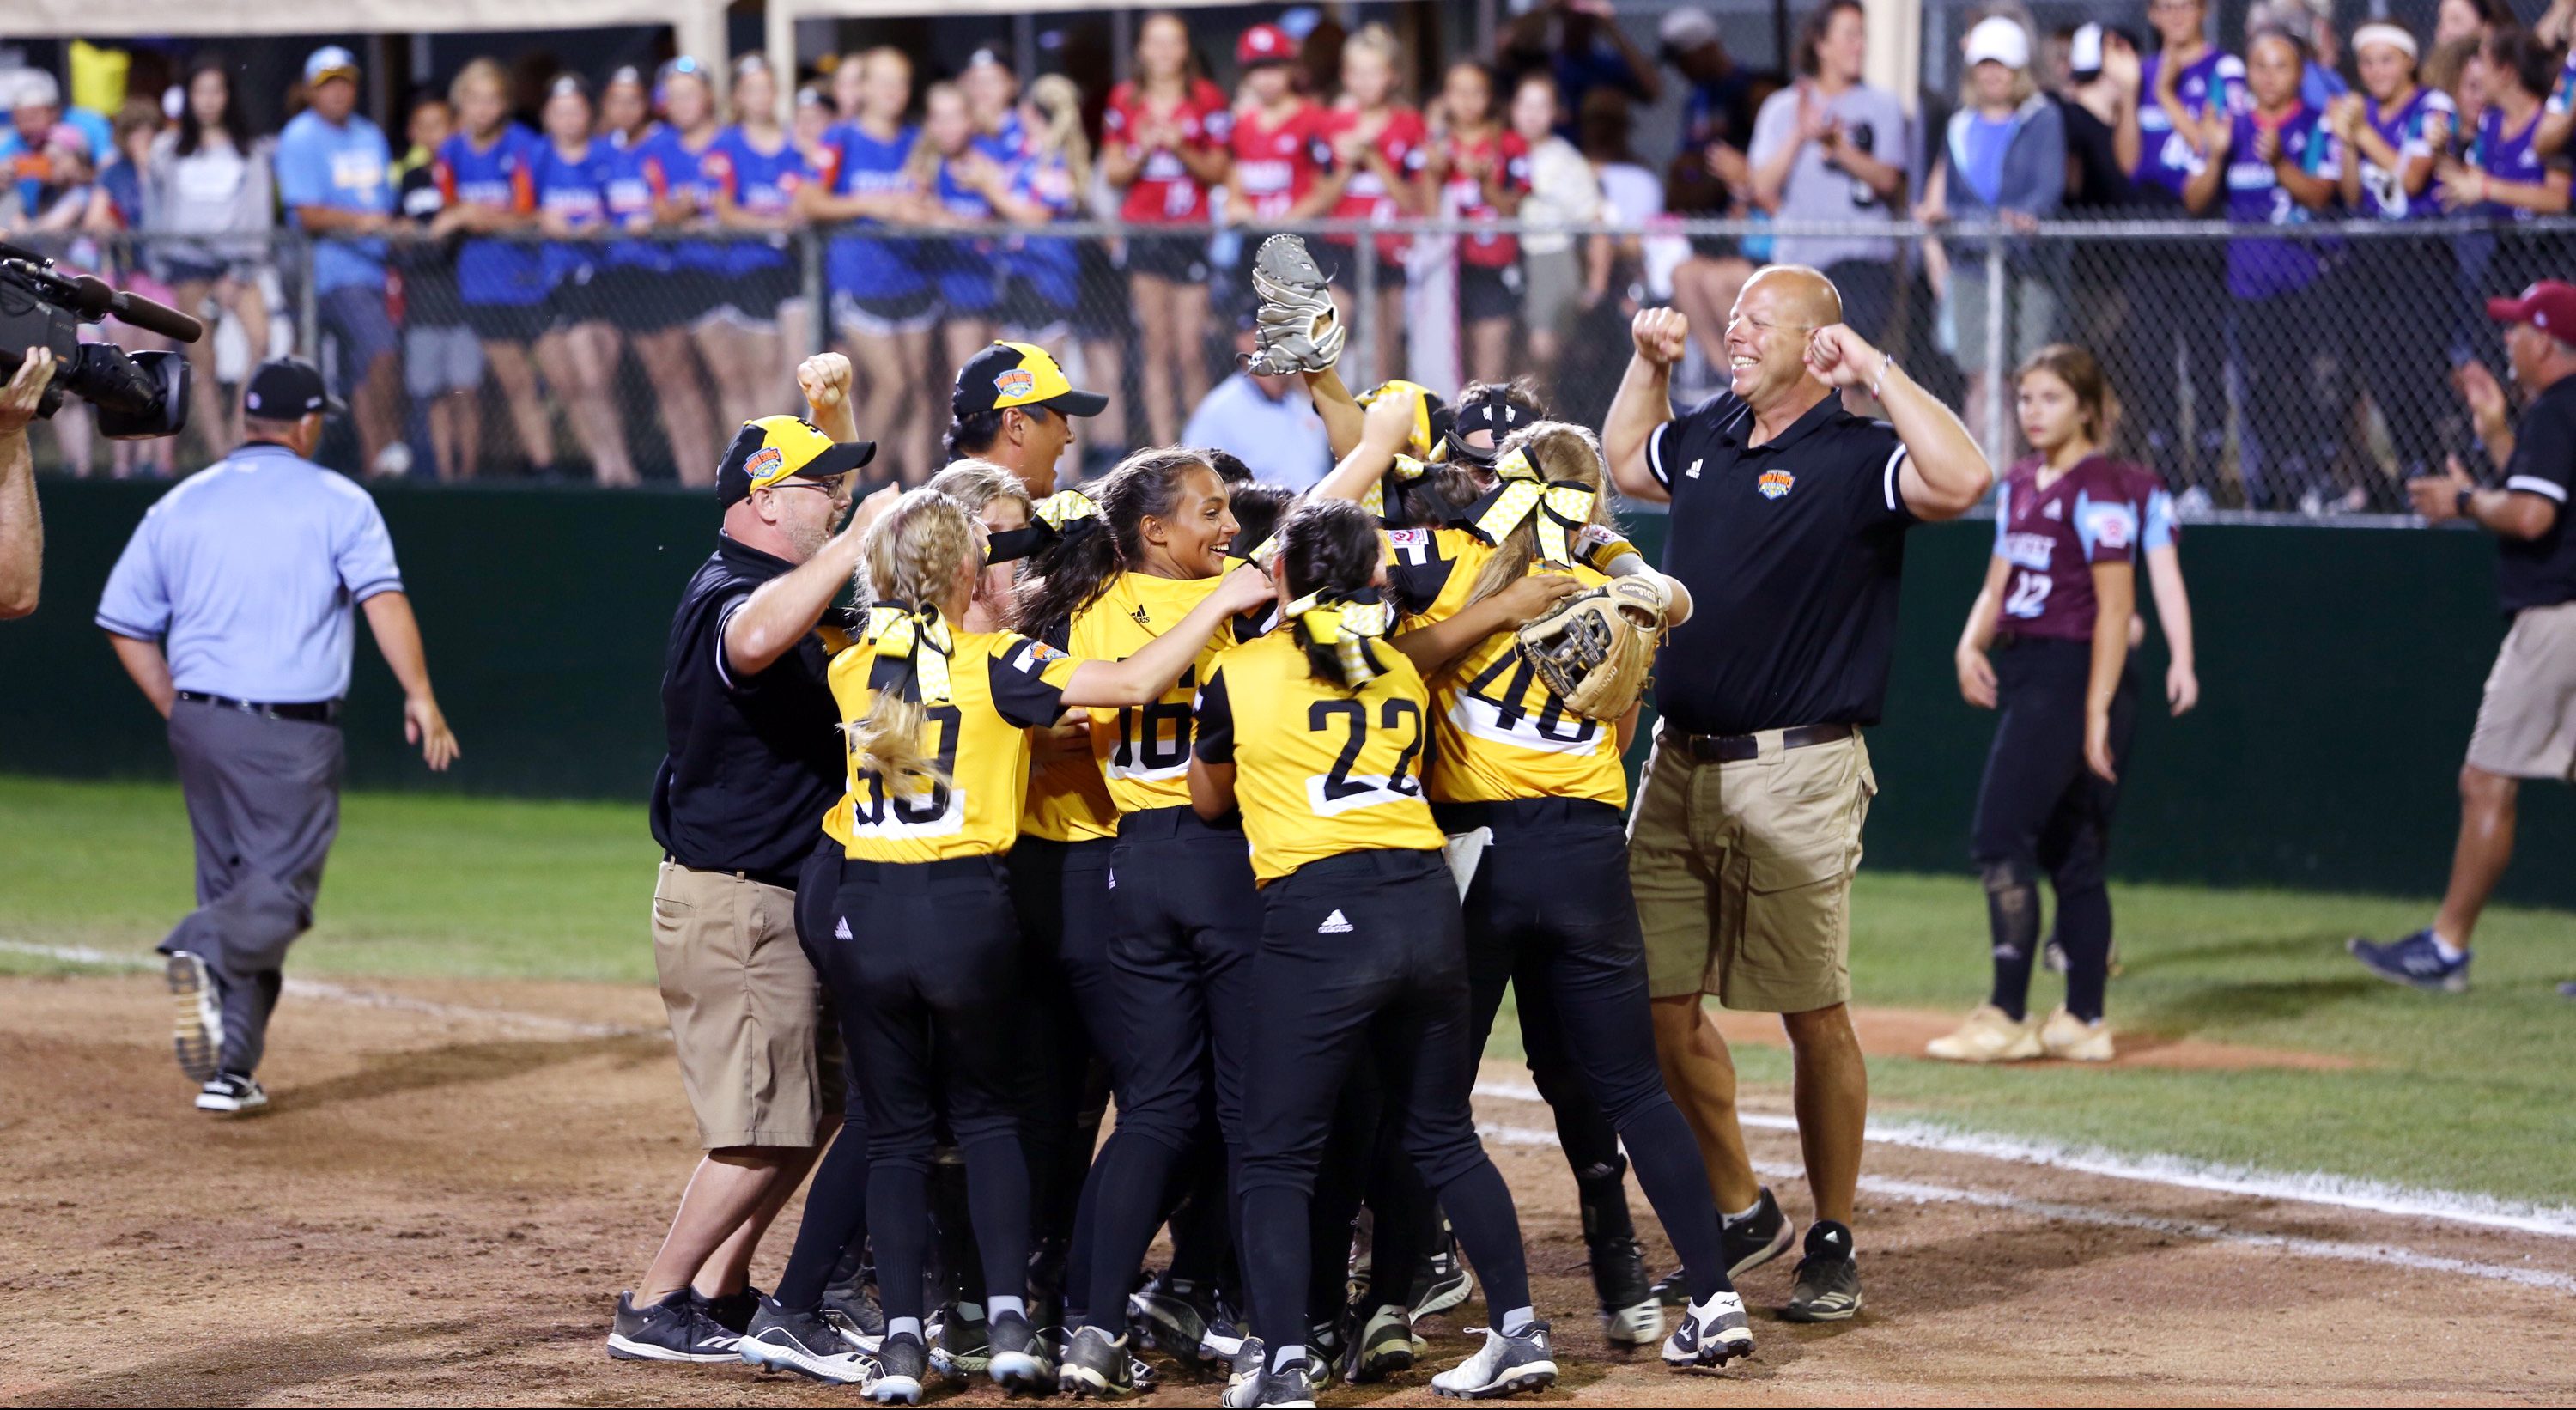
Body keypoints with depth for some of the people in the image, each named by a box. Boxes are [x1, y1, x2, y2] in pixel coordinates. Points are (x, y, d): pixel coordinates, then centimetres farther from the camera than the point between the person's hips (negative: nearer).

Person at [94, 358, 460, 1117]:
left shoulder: (181, 506, 9)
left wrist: (179, 714, 16)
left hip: (200, 722, 5)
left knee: (234, 886, 14)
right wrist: (420, 698, -16)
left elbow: (125, 625, 9)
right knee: (280, 888, -4)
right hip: (290, 736, -5)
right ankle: (202, 954, -35)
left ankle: (230, 1067, 10)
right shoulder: (337, 503, -1)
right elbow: (382, 598, -15)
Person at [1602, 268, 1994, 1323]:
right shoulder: (1706, 437, 13)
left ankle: (1833, 1246, 9)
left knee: (1813, 1015, -1)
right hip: (1680, 764, 7)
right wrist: (1649, 361, 20)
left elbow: (1963, 481, -29)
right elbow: (1624, 459, 35)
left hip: (1796, 772, -7)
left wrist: (1878, 371, -23)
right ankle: (1739, 1214, 22)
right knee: (1658, 1000, 7)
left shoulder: (1853, 459, -9)